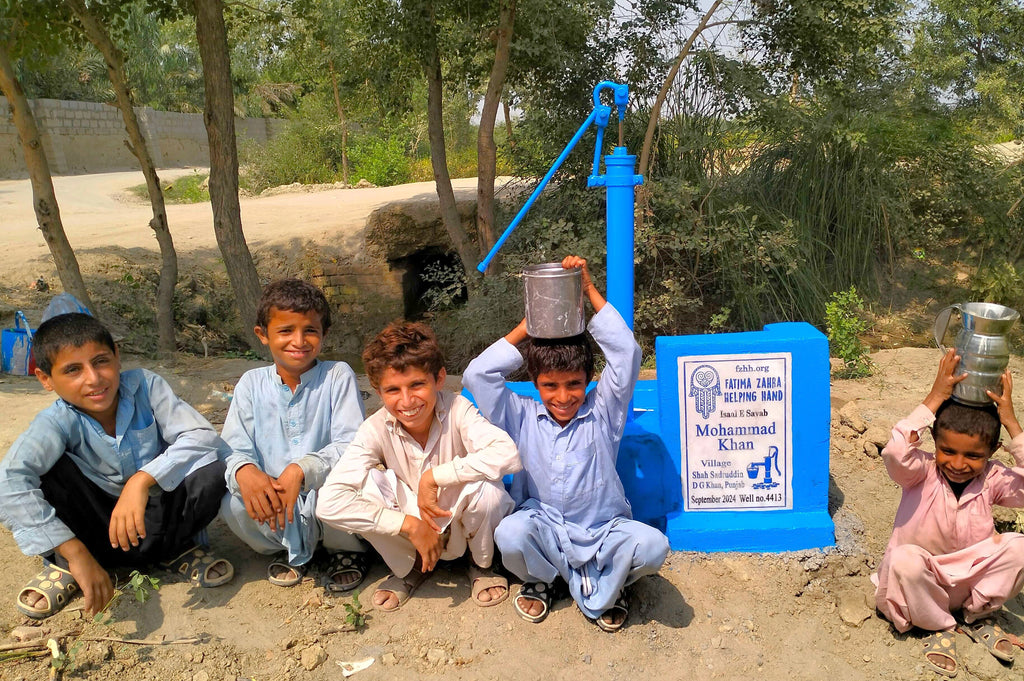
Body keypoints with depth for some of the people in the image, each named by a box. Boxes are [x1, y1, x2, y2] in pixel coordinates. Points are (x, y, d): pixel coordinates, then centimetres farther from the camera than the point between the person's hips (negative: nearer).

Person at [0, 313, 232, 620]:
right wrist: (75, 553, -44)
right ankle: (64, 565, -3)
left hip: (155, 515, 1)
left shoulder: (145, 386, -17)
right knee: (49, 467, -26)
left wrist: (142, 480, -41)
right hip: (97, 523, 0)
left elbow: (204, 437, -27)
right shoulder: (58, 422, -20)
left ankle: (176, 549, 1)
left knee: (212, 472, -29)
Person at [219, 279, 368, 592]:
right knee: (232, 500, -26)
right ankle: (291, 550, 7)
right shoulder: (251, 384, 2)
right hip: (271, 502, 3)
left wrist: (301, 470, -34)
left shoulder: (338, 376, -7)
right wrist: (245, 471, -28)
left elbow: (351, 445, -17)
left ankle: (346, 551, 2)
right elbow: (235, 447, -3)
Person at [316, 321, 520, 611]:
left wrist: (433, 476, -37)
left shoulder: (457, 410, -24)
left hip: (463, 525, -1)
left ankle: (481, 565, 2)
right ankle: (408, 569, 3)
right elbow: (329, 503, -29)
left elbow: (507, 454, -41)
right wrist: (409, 525, -31)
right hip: (411, 532, 2)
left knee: (486, 488, -34)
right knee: (368, 483, -26)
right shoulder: (376, 429, -20)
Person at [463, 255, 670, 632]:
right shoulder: (522, 417, 0)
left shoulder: (603, 413, -2)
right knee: (510, 533, -33)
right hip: (544, 529, 1)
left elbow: (627, 354, -13)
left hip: (604, 532, 0)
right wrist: (526, 328, -8)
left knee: (653, 544, -30)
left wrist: (590, 290, -13)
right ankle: (539, 579, 4)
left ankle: (605, 588, 4)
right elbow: (477, 375, -11)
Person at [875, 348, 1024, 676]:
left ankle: (977, 615, 3)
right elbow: (895, 452, -42)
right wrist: (934, 399, -38)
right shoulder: (922, 472, -17)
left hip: (972, 580, 2)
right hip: (922, 582, -2)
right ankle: (939, 626, -6)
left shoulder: (992, 479, -9)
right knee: (904, 559, -37)